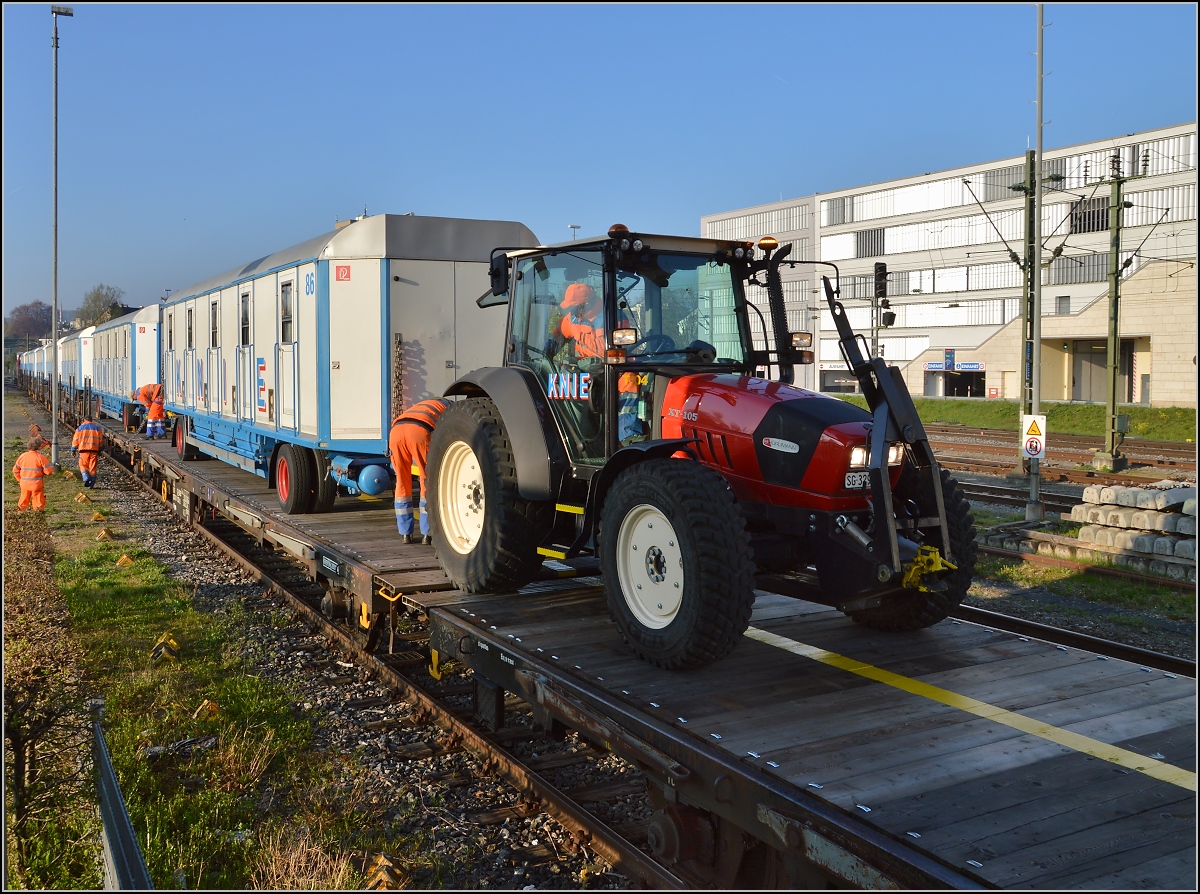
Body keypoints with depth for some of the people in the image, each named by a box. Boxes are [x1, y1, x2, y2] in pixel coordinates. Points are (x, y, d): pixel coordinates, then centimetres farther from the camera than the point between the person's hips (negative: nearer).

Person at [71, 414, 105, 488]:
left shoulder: (80, 428, 6)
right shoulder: (97, 428, 11)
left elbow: (75, 440, 4)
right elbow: (101, 440, 11)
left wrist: (73, 450, 12)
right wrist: (99, 451, 19)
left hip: (84, 449, -1)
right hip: (94, 450, 2)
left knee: (83, 465, 9)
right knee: (92, 467, 5)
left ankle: (86, 478, -16)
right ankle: (91, 484, 5)